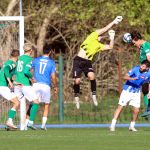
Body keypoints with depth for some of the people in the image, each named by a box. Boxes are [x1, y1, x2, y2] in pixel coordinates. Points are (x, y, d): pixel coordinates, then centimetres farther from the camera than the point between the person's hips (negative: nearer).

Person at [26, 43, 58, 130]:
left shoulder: (36, 60, 7)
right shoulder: (51, 62, 1)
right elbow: (53, 77, 0)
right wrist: (56, 86, 13)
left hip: (36, 84, 2)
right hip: (46, 86, -2)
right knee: (46, 105, 13)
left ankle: (26, 123, -2)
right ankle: (43, 124, 5)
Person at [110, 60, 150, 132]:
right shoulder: (136, 69, -18)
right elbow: (125, 77, -19)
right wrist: (132, 78, -38)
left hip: (137, 92, 3)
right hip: (127, 90, -3)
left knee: (136, 110, -3)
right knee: (120, 107, -6)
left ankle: (132, 126, 18)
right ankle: (112, 126, -4)